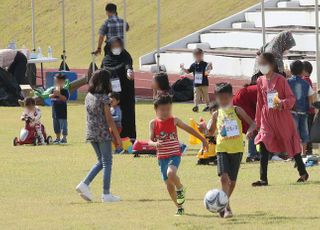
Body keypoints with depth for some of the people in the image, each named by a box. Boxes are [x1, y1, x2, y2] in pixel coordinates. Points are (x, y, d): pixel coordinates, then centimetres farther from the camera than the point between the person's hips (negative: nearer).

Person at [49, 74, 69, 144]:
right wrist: (54, 94, -20)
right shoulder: (54, 90, 9)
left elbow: (65, 98, -20)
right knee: (56, 126, 15)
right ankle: (57, 138, 25)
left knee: (63, 125, -3)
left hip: (62, 112, -7)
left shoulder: (64, 91, -9)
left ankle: (64, 138, 4)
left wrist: (59, 94, -28)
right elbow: (50, 96, -1)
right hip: (55, 112, 7)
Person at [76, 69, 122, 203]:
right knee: (107, 163, 3)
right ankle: (106, 194, 4)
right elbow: (109, 119, -14)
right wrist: (117, 137, -9)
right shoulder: (104, 98, -14)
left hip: (91, 134, 7)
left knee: (101, 161, 19)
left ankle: (85, 184, 6)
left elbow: (90, 116, 12)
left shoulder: (88, 96, 7)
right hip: (103, 134, -7)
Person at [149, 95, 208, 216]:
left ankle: (180, 189, -2)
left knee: (171, 174, -32)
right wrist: (155, 144, -23)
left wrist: (203, 139, 11)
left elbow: (188, 129, 8)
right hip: (162, 157, 3)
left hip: (174, 155, -3)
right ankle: (179, 207, 22)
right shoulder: (153, 123, 1)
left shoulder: (174, 121, -2)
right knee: (169, 184, 7)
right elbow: (150, 140, 2)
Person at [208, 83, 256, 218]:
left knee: (232, 181, 9)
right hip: (222, 149, 0)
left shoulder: (237, 111, 0)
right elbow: (212, 132, 19)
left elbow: (252, 123, 0)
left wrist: (250, 130, -22)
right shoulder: (216, 114, 6)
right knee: (224, 177, -19)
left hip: (237, 149, 0)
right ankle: (227, 208, -19)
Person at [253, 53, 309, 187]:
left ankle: (303, 173, 26)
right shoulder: (260, 82, 6)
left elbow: (292, 98, -9)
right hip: (267, 117, 4)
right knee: (263, 145, -9)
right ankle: (263, 179, -8)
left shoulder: (281, 80, -9)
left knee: (291, 144, 7)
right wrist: (258, 121, 16)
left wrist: (282, 104, -29)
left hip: (282, 116, -4)